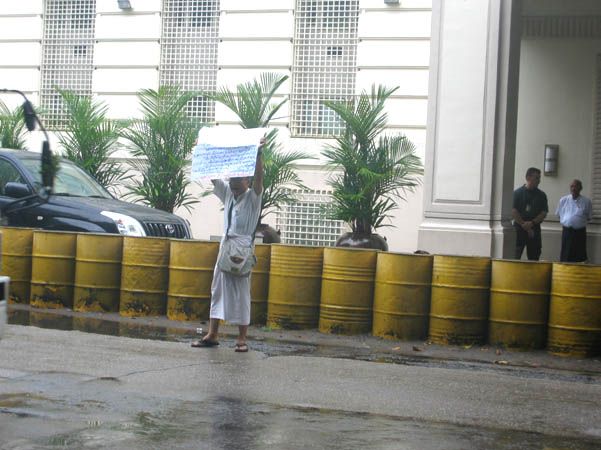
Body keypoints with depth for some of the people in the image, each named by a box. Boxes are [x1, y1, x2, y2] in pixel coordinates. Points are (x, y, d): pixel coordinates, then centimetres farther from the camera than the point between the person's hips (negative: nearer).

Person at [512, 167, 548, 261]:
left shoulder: (541, 195, 9)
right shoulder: (517, 193, 1)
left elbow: (544, 213, 2)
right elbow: (513, 211, -5)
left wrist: (532, 223, -12)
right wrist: (524, 225, -11)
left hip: (535, 229, 3)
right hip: (519, 229, -3)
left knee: (534, 258, 2)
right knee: (515, 256, -7)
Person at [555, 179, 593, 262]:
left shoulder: (586, 202, -1)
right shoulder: (563, 200, 6)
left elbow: (589, 217, 6)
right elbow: (559, 215, 16)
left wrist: (579, 222, -1)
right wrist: (564, 223, 6)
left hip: (580, 232, -2)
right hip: (566, 231, 2)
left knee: (579, 257, 0)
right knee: (565, 256, 2)